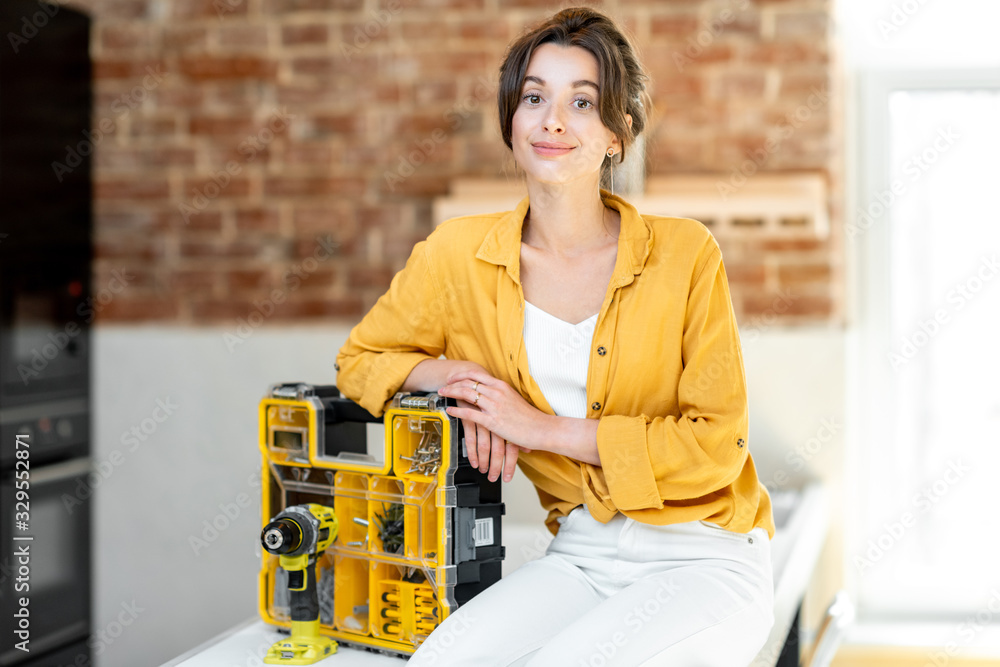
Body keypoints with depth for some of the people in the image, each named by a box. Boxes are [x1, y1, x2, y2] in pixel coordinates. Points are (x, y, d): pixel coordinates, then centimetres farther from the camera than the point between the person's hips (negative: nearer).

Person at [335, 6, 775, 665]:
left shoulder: (684, 254, -6)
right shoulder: (459, 254, 1)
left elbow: (717, 444, -8)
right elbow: (360, 359, 15)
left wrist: (548, 429, -13)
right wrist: (453, 376, -6)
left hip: (706, 561, -1)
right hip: (582, 556, 2)